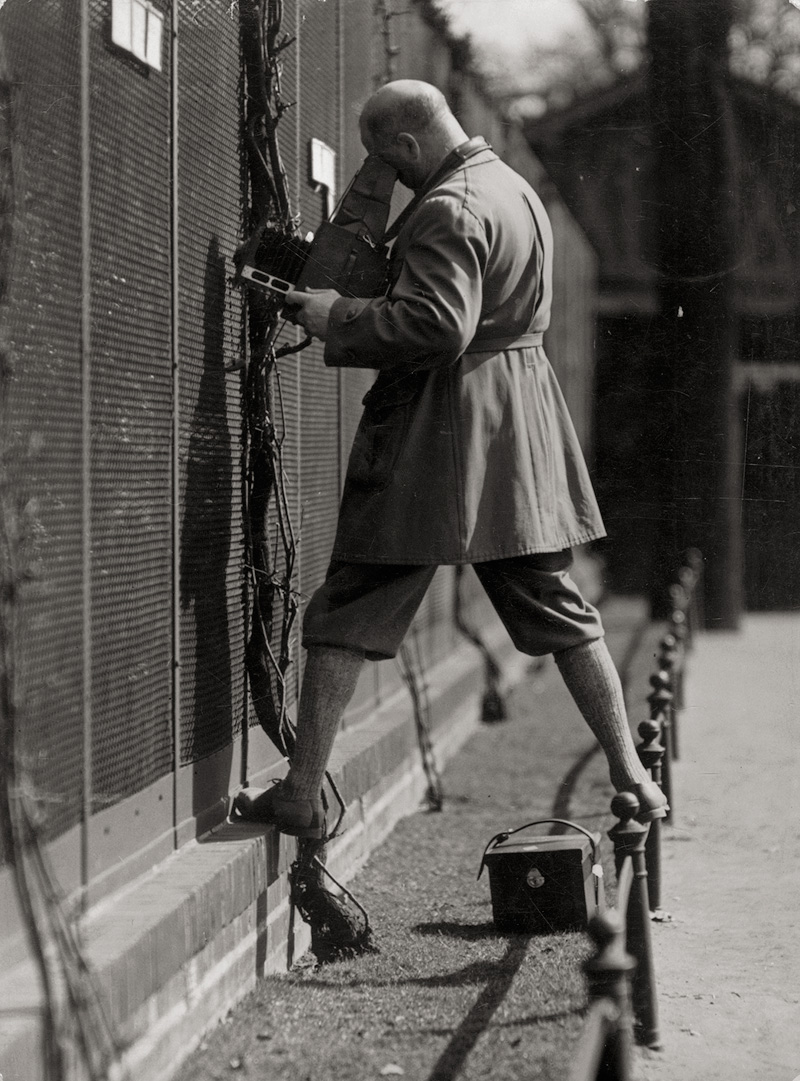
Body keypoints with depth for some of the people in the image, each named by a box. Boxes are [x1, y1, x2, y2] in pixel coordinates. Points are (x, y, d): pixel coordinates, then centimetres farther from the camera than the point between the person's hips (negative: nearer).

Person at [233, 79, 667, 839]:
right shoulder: (517, 191, 14)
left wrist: (333, 318, -14)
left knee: (348, 612, 0)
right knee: (555, 605, 15)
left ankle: (302, 794, 2)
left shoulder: (446, 212, -16)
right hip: (518, 429, 8)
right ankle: (628, 770, 16)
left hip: (436, 428, -8)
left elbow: (435, 326, -26)